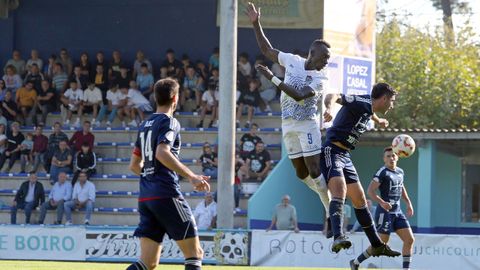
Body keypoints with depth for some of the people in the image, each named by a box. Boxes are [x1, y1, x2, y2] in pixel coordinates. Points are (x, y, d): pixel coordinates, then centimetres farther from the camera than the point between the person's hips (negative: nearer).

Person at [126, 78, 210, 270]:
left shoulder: (145, 125, 19)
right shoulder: (169, 122, -4)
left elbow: (134, 165, 25)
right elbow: (162, 153, -22)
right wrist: (191, 176, -23)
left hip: (145, 196, 7)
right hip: (166, 194, -7)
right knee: (194, 254, 1)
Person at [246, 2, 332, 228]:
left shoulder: (320, 78, -14)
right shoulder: (293, 61, 2)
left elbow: (300, 95, -27)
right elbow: (267, 50, 16)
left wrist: (272, 78, -28)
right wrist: (256, 24, 10)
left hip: (307, 125, -5)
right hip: (288, 125, 5)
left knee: (314, 171, -13)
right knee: (302, 173, 8)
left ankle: (332, 213, -7)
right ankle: (330, 198, 25)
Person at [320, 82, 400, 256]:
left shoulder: (369, 107, 16)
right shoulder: (361, 102, -13)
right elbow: (334, 96, -28)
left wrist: (379, 121, 65)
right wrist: (329, 108, -51)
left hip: (345, 156, 10)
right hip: (332, 151, -10)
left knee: (360, 200, 14)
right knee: (340, 191, -30)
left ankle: (377, 245, 23)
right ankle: (338, 238, -47)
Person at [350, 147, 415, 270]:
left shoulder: (400, 172, 12)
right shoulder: (382, 172, -12)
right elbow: (370, 190, -18)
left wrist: (408, 203, 24)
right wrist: (382, 202, -32)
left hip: (397, 212, 8)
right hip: (385, 212, -7)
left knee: (410, 239, -3)